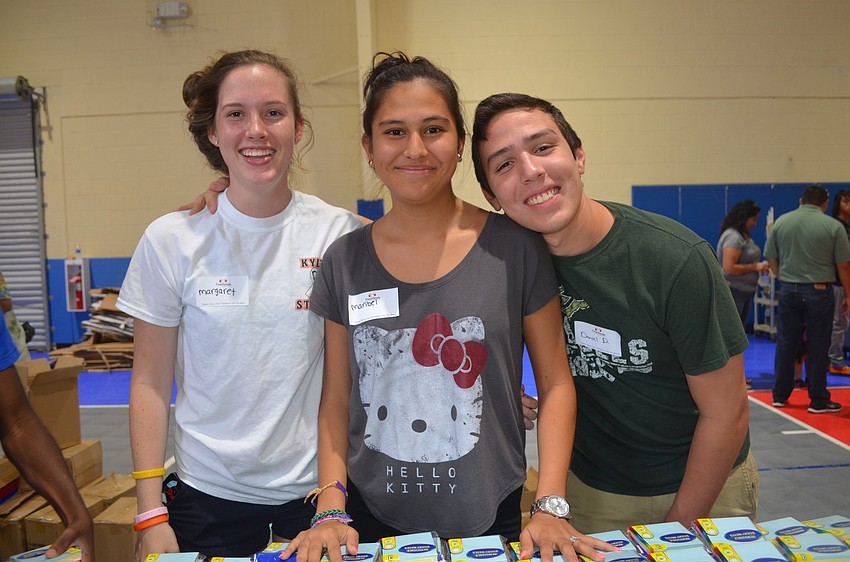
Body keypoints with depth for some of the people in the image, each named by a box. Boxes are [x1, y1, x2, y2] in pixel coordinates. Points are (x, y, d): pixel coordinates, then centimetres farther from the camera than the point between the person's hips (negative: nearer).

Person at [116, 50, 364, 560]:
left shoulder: (342, 234, -6)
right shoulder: (172, 240, -5)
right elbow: (151, 384, 0)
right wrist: (150, 514, -2)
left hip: (317, 491, 0)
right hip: (209, 497, 0)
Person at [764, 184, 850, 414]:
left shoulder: (781, 222, 1)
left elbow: (772, 260, 5)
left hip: (788, 291, 3)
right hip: (819, 292, -2)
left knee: (785, 344, 9)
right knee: (817, 347, 5)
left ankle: (780, 395, 18)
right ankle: (818, 400, 13)